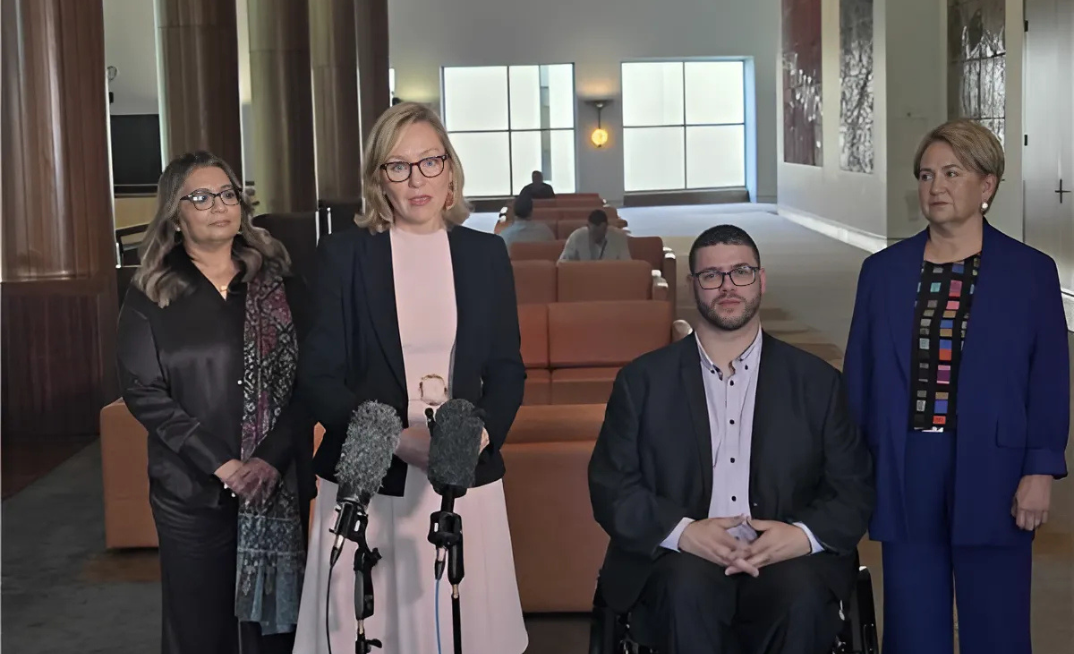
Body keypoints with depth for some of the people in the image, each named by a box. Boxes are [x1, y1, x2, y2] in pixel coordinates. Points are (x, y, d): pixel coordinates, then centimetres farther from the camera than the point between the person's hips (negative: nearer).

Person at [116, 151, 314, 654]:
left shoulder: (279, 285, 7)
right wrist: (221, 463, -13)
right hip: (192, 489, -1)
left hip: (279, 485, 1)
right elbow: (143, 392, -5)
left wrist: (272, 458, -14)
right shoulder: (150, 296, 3)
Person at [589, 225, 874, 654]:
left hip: (784, 560, 1)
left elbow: (854, 490, 9)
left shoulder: (816, 382, 12)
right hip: (681, 560, 0)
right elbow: (610, 487, 5)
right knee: (687, 589, -34)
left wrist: (804, 535, -12)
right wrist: (682, 532, -13)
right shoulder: (643, 381, 10)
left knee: (804, 596, -32)